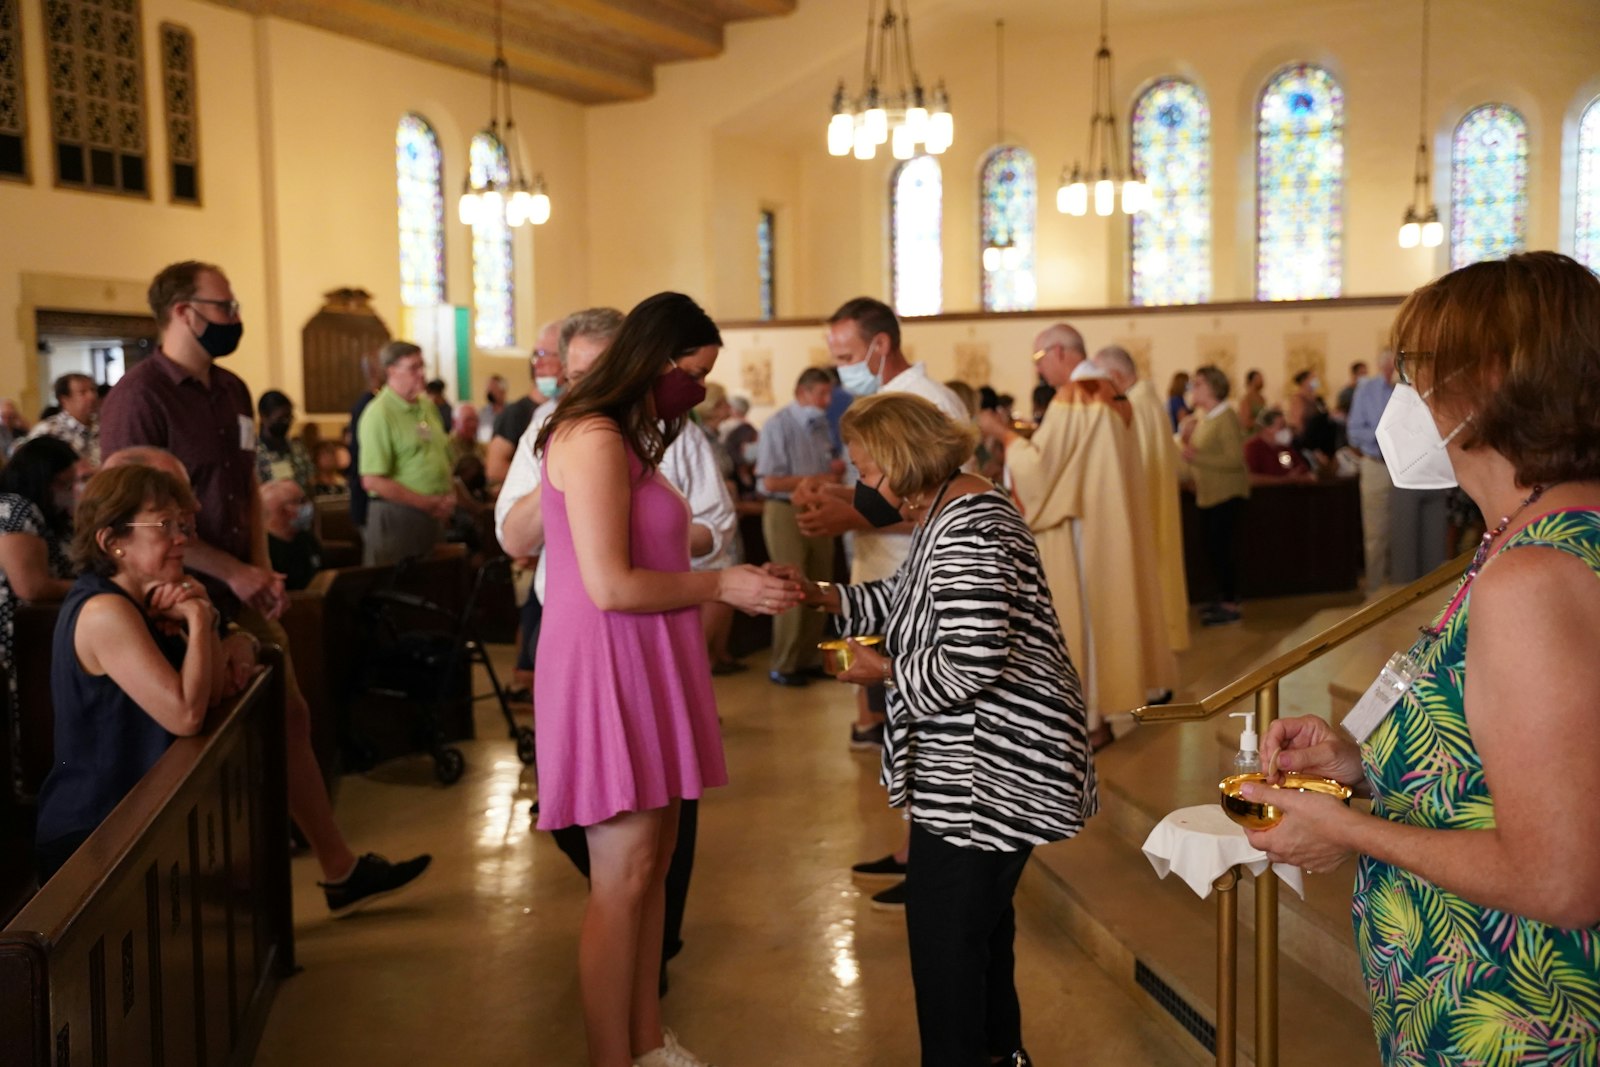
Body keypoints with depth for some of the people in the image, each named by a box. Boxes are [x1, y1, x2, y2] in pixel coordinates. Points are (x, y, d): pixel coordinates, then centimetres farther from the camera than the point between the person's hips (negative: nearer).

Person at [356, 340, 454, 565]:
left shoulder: (428, 406, 11)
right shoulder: (379, 414, -12)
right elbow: (372, 481, -18)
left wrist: (449, 496, 3)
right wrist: (428, 503, -16)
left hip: (435, 516, 7)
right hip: (397, 519, -7)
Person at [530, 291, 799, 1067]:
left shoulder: (624, 440, 16)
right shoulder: (593, 438, -15)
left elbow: (645, 564, 10)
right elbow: (610, 586, -21)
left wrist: (736, 585, 4)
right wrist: (720, 585, -12)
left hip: (643, 665, 10)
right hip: (606, 666, -10)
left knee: (653, 860, 14)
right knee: (623, 875, -2)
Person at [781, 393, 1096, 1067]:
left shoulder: (964, 530, -24)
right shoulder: (945, 510, 10)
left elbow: (969, 666, -30)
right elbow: (908, 598, 21)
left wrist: (885, 671, -15)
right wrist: (819, 595, 11)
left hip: (986, 772, -11)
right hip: (980, 761, 11)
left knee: (944, 934, 0)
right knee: (981, 911, 25)